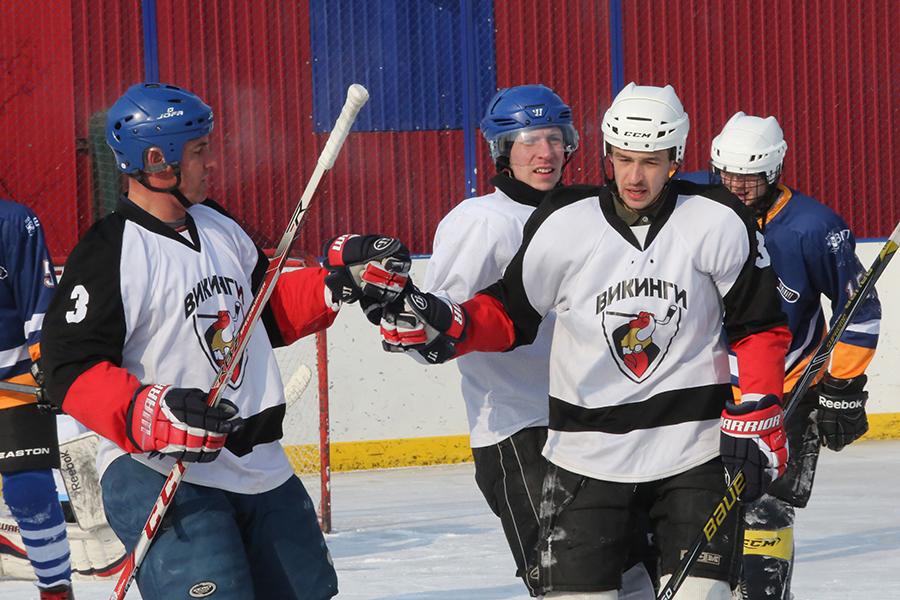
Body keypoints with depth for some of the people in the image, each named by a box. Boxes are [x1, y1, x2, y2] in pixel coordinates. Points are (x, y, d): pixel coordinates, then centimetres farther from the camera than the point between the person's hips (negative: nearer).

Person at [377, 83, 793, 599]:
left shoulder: (719, 224, -6)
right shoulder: (563, 225, -5)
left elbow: (760, 327, 1)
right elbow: (510, 314, 6)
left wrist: (755, 421, -6)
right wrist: (444, 327, -11)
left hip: (694, 450, -1)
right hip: (588, 454, 1)